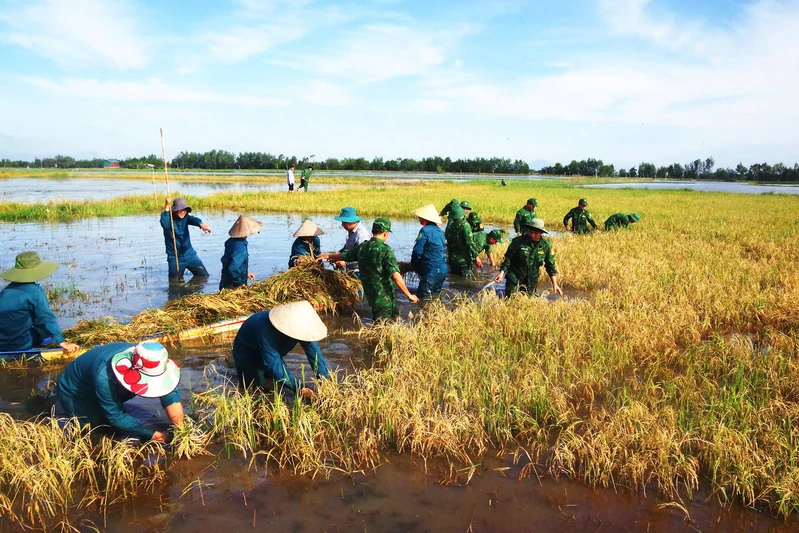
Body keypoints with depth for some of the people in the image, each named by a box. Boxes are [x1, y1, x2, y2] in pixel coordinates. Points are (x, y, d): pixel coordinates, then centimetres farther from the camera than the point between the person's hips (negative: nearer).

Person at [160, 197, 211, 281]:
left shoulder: (185, 217, -2)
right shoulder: (169, 219, -9)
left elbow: (193, 219, -24)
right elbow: (164, 224, -33)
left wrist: (201, 224, -48)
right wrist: (167, 206, -34)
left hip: (189, 255, 3)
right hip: (174, 257, -3)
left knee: (204, 276, 3)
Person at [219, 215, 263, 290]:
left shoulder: (231, 241, 3)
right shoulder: (241, 249, -27)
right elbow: (232, 269, -35)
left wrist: (246, 273, 19)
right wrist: (240, 284, -20)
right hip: (233, 287, -9)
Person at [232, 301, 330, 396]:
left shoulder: (300, 324, -28)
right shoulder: (267, 331, -45)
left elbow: (314, 352, -26)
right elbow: (273, 365, -41)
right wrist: (298, 388, -44)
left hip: (273, 351, 5)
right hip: (247, 351, -5)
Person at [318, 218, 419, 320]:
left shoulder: (362, 248, 2)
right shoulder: (385, 250, -19)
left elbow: (343, 256, 18)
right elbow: (396, 276, -26)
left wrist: (327, 256, 39)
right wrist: (409, 295, -19)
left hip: (370, 295, 7)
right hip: (384, 297, -7)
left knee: (394, 315, 24)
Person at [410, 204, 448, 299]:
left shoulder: (425, 230, -15)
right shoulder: (439, 230, 13)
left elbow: (417, 251, -16)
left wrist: (414, 264, 5)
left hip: (432, 271, -9)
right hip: (443, 269, 9)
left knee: (423, 298, -8)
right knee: (435, 296, 20)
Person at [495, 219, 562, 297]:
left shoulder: (546, 246, -5)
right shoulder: (518, 241, -13)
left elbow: (550, 266, 3)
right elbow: (508, 258, -5)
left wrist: (555, 284, 0)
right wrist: (502, 272, -15)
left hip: (532, 281, 3)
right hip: (515, 278, -3)